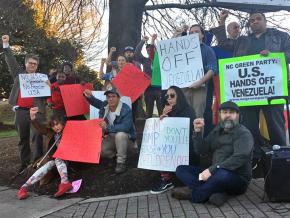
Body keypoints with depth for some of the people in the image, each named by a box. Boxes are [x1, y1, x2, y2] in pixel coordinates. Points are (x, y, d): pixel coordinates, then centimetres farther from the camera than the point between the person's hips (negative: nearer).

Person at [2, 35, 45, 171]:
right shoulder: (19, 74, 16)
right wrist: (6, 44, 4)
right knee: (23, 139, 9)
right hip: (20, 111, 2)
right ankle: (24, 164, 18)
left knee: (37, 137, -11)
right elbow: (11, 61, 11)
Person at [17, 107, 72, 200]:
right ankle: (24, 187, -29)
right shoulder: (50, 132, 2)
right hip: (53, 158, 3)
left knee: (58, 159, -33)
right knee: (46, 167, -23)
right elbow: (40, 127, -14)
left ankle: (64, 182, -49)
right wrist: (33, 118, -32)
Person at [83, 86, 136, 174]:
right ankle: (115, 153, 17)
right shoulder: (105, 105, -6)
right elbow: (96, 102, 15)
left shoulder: (126, 110, -26)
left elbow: (125, 127, -37)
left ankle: (121, 162, -20)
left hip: (126, 139, -6)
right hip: (110, 138, 6)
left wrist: (108, 128, -34)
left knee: (120, 135, -38)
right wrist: (89, 97, -8)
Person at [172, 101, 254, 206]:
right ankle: (217, 193, -26)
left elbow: (239, 158, -24)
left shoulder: (244, 134, -8)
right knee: (181, 169, -5)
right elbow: (201, 150, 8)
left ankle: (193, 194, -17)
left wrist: (212, 170, -31)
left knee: (223, 174, -42)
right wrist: (197, 131, -8)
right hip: (215, 174, 7)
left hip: (237, 179, -7)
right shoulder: (217, 131, 13)